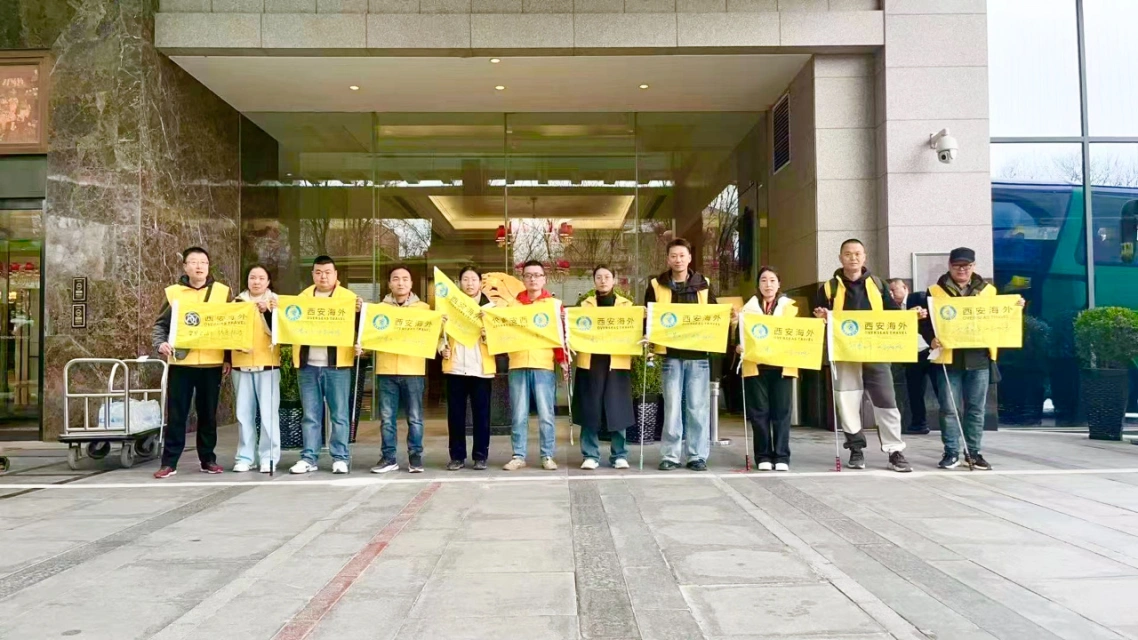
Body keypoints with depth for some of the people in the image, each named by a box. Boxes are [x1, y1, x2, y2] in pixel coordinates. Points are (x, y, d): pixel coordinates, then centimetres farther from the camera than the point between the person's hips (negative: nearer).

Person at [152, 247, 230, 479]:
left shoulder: (222, 291, 5)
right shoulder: (173, 292, 4)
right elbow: (160, 324, 7)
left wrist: (228, 358, 3)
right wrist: (160, 343, -13)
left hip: (212, 363, 0)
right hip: (181, 362, 0)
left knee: (208, 414, 9)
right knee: (176, 414, 2)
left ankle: (208, 459, 18)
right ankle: (169, 462, 9)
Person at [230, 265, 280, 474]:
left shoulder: (275, 301, 4)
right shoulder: (238, 301, 12)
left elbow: (276, 330, -8)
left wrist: (267, 312, -22)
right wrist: (226, 360, 3)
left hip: (267, 363, -3)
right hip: (241, 363, 3)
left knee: (268, 412, -5)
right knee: (244, 412, 4)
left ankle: (269, 457, 0)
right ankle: (244, 457, 10)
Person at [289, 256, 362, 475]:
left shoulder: (348, 296, 5)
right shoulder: (303, 297, 15)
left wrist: (359, 312, -22)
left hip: (336, 365, -3)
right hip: (308, 365, 3)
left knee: (339, 414, 0)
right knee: (310, 415, 7)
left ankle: (340, 458, 7)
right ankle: (308, 458, 13)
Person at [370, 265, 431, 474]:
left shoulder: (423, 308, 10)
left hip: (414, 370, -1)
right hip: (386, 370, 1)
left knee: (415, 417, 3)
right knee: (387, 417, 4)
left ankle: (415, 457, 12)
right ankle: (389, 457, 12)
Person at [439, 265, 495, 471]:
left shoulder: (490, 306, 9)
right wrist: (442, 347, -9)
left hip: (481, 368, -1)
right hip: (455, 367, 1)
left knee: (481, 413, 2)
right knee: (455, 414, 3)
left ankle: (480, 456, 11)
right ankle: (457, 456, 12)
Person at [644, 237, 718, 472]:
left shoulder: (703, 285, 9)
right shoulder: (656, 285, 6)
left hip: (699, 352, 1)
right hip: (671, 353, -1)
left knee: (698, 406, 2)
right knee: (672, 406, 1)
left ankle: (698, 456, 9)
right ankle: (670, 455, 8)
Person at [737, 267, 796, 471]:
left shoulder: (790, 307, 12)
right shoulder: (749, 307, 12)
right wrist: (739, 345, -16)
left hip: (782, 365, 0)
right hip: (755, 366, 0)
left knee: (781, 412, -1)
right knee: (759, 412, 0)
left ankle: (782, 456, 4)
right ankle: (763, 456, 7)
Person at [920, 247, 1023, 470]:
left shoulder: (988, 290, 11)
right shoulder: (935, 291, 3)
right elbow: (925, 321, -1)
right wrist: (932, 338, -18)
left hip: (979, 359, 2)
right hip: (949, 359, -2)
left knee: (976, 408, 8)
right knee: (949, 408, 1)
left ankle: (974, 452, 17)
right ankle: (951, 452, 10)